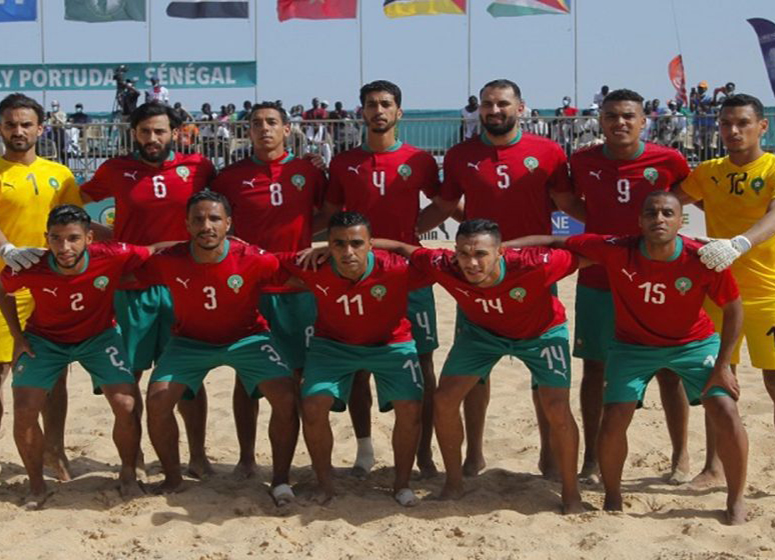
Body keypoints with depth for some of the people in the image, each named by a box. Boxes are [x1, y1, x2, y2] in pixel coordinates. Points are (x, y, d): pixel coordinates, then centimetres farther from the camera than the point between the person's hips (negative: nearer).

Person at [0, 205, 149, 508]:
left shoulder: (112, 258, -31)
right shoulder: (29, 269, -27)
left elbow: (156, 252, -15)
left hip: (98, 336, 0)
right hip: (45, 339, 1)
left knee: (126, 405, -16)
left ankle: (128, 475, 11)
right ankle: (36, 485, 11)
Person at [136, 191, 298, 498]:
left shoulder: (254, 260, -23)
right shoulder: (169, 261, -19)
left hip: (247, 338, -1)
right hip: (190, 341, 1)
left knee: (286, 398, -20)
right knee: (157, 400, -16)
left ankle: (280, 480, -1)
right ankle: (172, 477, 8)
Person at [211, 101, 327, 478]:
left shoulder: (308, 171, 4)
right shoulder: (231, 176, 3)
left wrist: (300, 236, 1)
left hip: (297, 287, 0)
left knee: (299, 374, 3)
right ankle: (246, 456, 16)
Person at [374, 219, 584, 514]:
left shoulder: (533, 266, -42)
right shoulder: (445, 267, -34)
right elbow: (402, 248, -19)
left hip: (541, 332, -3)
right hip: (481, 330, 3)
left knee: (557, 410, -14)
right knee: (445, 400, -5)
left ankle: (571, 495, 8)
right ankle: (453, 484, 16)